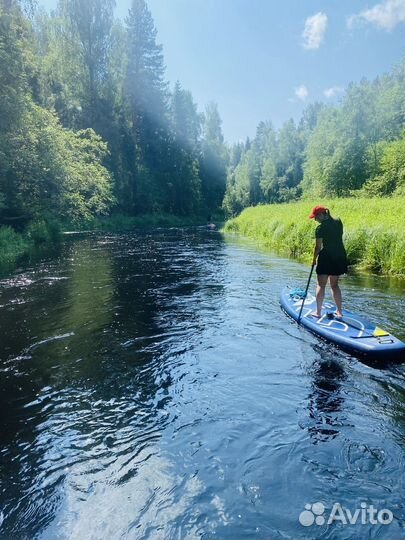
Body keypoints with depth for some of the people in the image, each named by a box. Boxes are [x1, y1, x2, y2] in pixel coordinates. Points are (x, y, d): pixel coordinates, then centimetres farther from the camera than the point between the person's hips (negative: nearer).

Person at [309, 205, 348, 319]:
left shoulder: (320, 228, -13)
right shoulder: (338, 222, 4)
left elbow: (318, 247, -10)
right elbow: (339, 237, 9)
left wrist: (314, 259, 3)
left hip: (326, 257, -6)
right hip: (340, 256, 6)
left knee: (321, 285, 5)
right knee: (334, 285, 17)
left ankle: (318, 312, 10)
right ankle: (339, 311, 18)